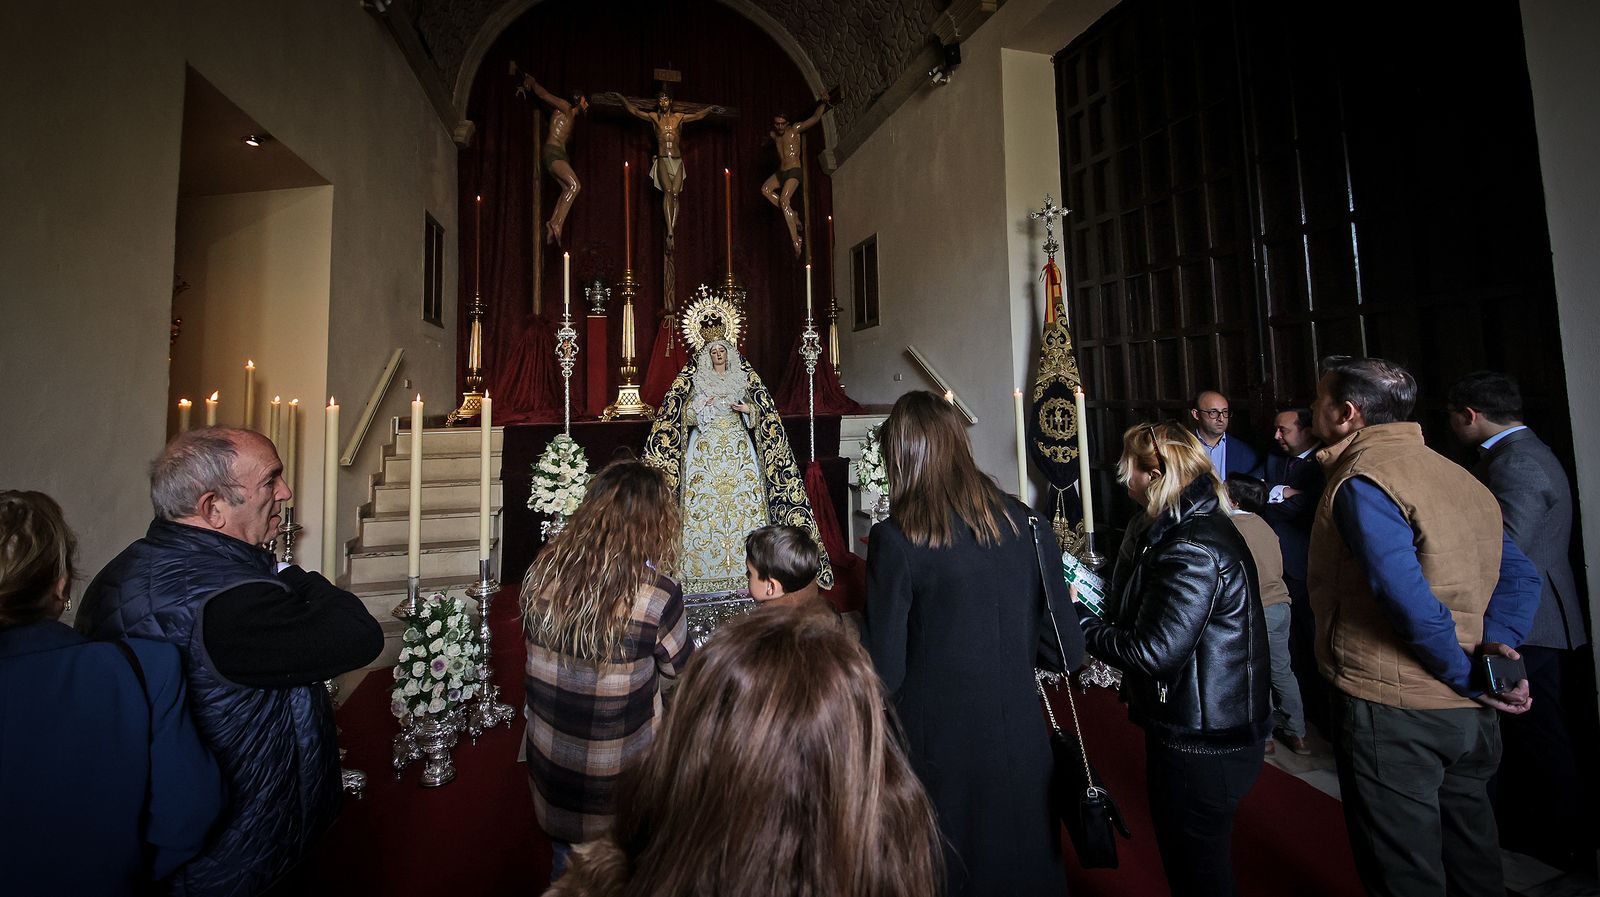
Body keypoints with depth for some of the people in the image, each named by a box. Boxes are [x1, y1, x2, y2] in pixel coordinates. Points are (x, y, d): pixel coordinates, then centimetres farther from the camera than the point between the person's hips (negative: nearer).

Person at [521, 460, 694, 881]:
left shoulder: (541, 572, -16)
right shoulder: (657, 594, -28)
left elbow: (532, 643, 2)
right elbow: (679, 674, -10)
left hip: (550, 764, 4)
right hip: (619, 778, -3)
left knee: (566, 866, 31)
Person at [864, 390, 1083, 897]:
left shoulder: (895, 541, -19)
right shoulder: (1028, 526, -7)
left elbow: (885, 672, -15)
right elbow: (1066, 654, -2)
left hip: (937, 751, -3)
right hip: (1022, 746, 4)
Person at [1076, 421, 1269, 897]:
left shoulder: (1191, 550, -26)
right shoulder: (1205, 525, 6)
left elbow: (1153, 652, -25)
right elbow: (1163, 618, 11)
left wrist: (1080, 619, -14)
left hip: (1198, 746, -10)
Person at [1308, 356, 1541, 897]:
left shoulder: (1361, 482, -18)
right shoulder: (1453, 472, 9)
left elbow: (1407, 597, -26)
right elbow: (1520, 575, 9)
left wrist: (1464, 675, -13)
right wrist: (1496, 642, -1)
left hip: (1392, 710, -8)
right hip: (1471, 713, 8)